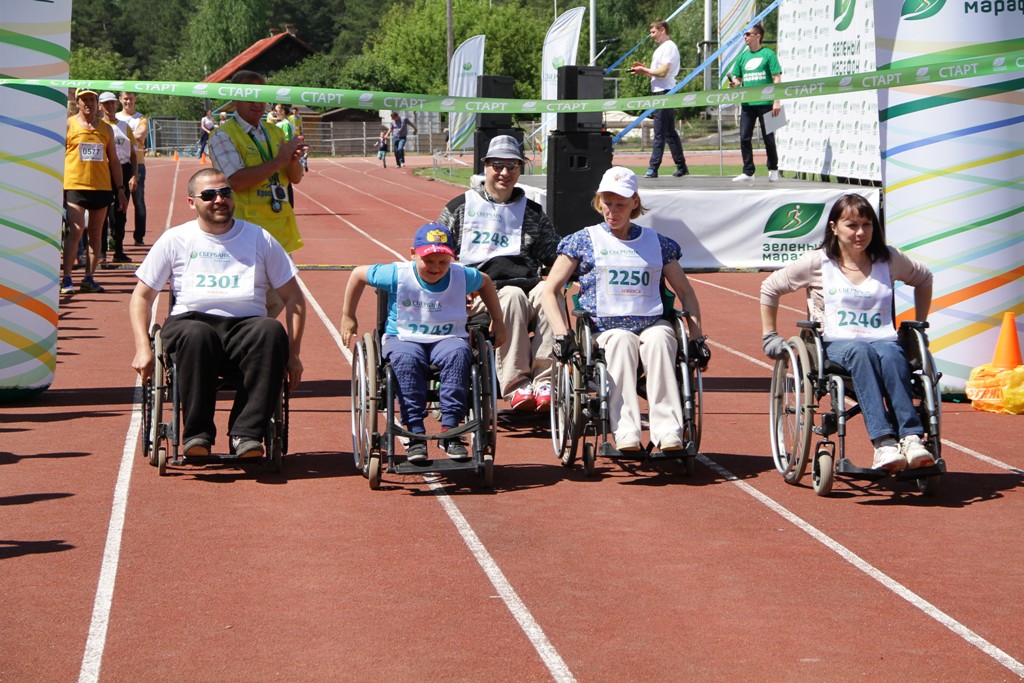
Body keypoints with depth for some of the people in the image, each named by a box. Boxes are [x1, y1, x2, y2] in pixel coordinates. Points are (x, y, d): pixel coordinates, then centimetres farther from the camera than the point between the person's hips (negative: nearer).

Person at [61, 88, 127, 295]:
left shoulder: (106, 129, 13)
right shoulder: (68, 125, 3)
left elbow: (113, 160, 17)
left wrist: (120, 189, 13)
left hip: (102, 187, 4)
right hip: (75, 185, -4)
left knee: (96, 235, 6)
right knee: (76, 231, -13)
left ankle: (89, 278, 12)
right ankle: (66, 279, -11)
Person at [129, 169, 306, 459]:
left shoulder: (259, 239, 17)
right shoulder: (175, 240, 16)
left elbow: (293, 298, 17)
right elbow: (142, 296, 17)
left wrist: (292, 355, 5)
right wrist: (143, 348, 1)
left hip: (247, 325, 1)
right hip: (192, 320, -1)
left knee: (272, 331, -36)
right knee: (195, 336, -39)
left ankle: (247, 434, -38)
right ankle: (197, 435, -32)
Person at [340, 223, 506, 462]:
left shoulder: (461, 276, 1)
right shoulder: (398, 275, -7)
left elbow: (485, 282, 23)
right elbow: (358, 274, 6)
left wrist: (497, 322, 24)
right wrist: (348, 317, 12)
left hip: (447, 338, 2)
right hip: (403, 338, -1)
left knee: (458, 353, -35)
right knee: (406, 359, -39)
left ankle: (450, 431, -33)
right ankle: (415, 433, -35)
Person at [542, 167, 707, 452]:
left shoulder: (657, 243, 19)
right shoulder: (584, 241, 13)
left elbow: (685, 292, 24)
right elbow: (550, 291, 8)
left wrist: (696, 337, 9)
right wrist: (562, 335, -7)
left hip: (652, 326, 1)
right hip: (603, 330, -1)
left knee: (660, 337, -35)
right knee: (622, 339, -37)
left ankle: (669, 433, -44)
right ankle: (626, 434, -46)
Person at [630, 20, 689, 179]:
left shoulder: (669, 47, -11)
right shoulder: (661, 48, 20)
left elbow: (663, 72, -19)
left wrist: (644, 70, -8)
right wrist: (644, 68, 8)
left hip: (665, 93, -11)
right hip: (660, 94, 11)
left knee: (659, 133, -10)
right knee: (670, 133, 12)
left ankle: (653, 169, -11)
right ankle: (681, 167, 15)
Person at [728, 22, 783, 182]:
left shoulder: (768, 54, -4)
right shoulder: (743, 56, 12)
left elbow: (777, 78, -6)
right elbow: (738, 78, 18)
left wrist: (777, 101, -13)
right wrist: (734, 84, -6)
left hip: (765, 103, -5)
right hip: (747, 103, 5)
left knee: (768, 138, 2)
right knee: (744, 138, 1)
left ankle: (773, 171, 16)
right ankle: (748, 172, 7)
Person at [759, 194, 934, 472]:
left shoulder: (888, 260, 15)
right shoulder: (818, 262, 8)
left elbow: (924, 279, 33)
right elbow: (770, 287, 16)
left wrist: (919, 326, 27)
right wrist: (770, 336, 13)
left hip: (884, 341, 2)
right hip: (836, 345, -2)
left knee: (891, 355, -38)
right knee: (861, 352, -40)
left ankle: (911, 438, -53)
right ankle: (883, 442, -55)